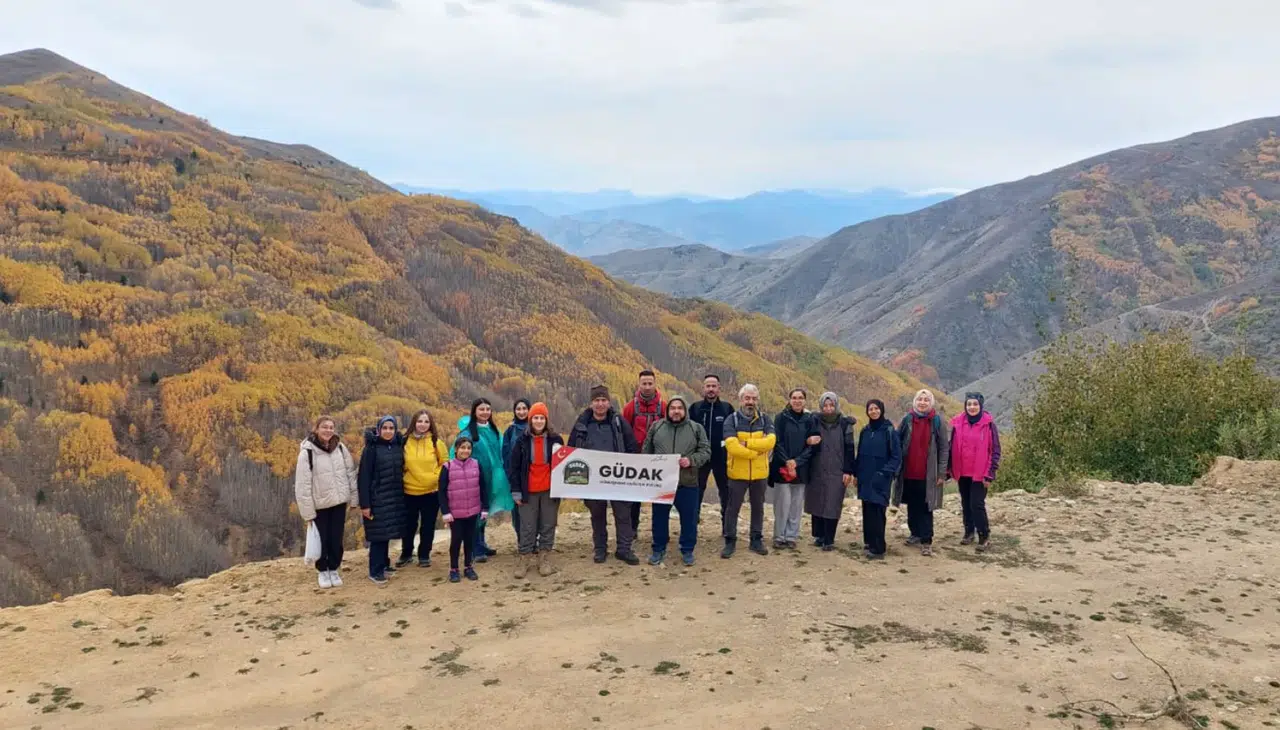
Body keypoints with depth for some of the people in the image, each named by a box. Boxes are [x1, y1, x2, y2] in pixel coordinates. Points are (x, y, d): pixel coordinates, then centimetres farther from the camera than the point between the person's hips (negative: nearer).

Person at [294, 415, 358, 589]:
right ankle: (323, 571, 28)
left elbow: (351, 473, 4)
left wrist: (354, 498, 3)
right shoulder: (307, 452, -14)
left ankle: (334, 570, 28)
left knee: (336, 539, 9)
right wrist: (307, 511, -13)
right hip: (319, 504, -3)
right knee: (322, 540, 8)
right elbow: (302, 484, -13)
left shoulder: (340, 448, -2)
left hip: (339, 501, 3)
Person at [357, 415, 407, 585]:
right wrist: (364, 503, -14)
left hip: (395, 498, 5)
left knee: (387, 532, 11)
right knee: (378, 534, -3)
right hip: (377, 498, -5)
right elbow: (363, 477, -11)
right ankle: (375, 571, 6)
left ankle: (384, 564, 23)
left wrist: (401, 494, 8)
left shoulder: (399, 446, 6)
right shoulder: (372, 448, -9)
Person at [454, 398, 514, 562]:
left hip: (490, 478, 6)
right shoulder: (468, 431, -13)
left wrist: (499, 473, 11)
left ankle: (482, 545, 30)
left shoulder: (493, 430, 6)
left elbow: (499, 452, 15)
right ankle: (477, 550, 8)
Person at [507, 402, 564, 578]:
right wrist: (516, 490, -4)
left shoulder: (555, 439, 0)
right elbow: (514, 467, 1)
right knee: (527, 528, 4)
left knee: (548, 526, 6)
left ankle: (545, 561, 15)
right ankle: (523, 561, 12)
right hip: (528, 492, -1)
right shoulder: (522, 440, -2)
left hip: (550, 491, 1)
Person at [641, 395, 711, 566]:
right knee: (660, 517, 10)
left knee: (689, 518, 6)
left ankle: (687, 550, 21)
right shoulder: (656, 427, 7)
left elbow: (705, 451, 0)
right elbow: (646, 452, 11)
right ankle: (659, 550, 24)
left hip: (687, 482, -1)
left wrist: (691, 460, -17)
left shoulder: (696, 428, 3)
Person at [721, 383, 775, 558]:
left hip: (760, 473, 3)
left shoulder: (764, 420, 2)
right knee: (732, 508, 5)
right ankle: (730, 542, 16)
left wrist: (747, 443, -21)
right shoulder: (731, 420, -7)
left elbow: (770, 441, -15)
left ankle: (757, 540, 26)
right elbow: (732, 446, -21)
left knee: (758, 507, 14)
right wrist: (756, 452, -18)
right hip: (738, 473, -3)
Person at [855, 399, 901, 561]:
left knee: (877, 513, -9)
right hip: (865, 479, 5)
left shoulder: (889, 431, -6)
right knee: (867, 512, 9)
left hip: (880, 480, -5)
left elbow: (897, 456, -7)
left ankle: (878, 549, -6)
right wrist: (856, 473, 10)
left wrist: (885, 472, -15)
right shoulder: (865, 431, 10)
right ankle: (870, 542, 19)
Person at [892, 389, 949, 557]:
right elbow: (897, 444, 7)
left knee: (926, 508, -3)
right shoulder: (907, 420, 4)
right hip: (908, 473, 3)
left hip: (928, 475, -3)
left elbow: (944, 448, -3)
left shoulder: (937, 422, -3)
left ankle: (926, 541, -2)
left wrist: (942, 472, -7)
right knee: (912, 506, 14)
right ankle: (916, 533, 29)